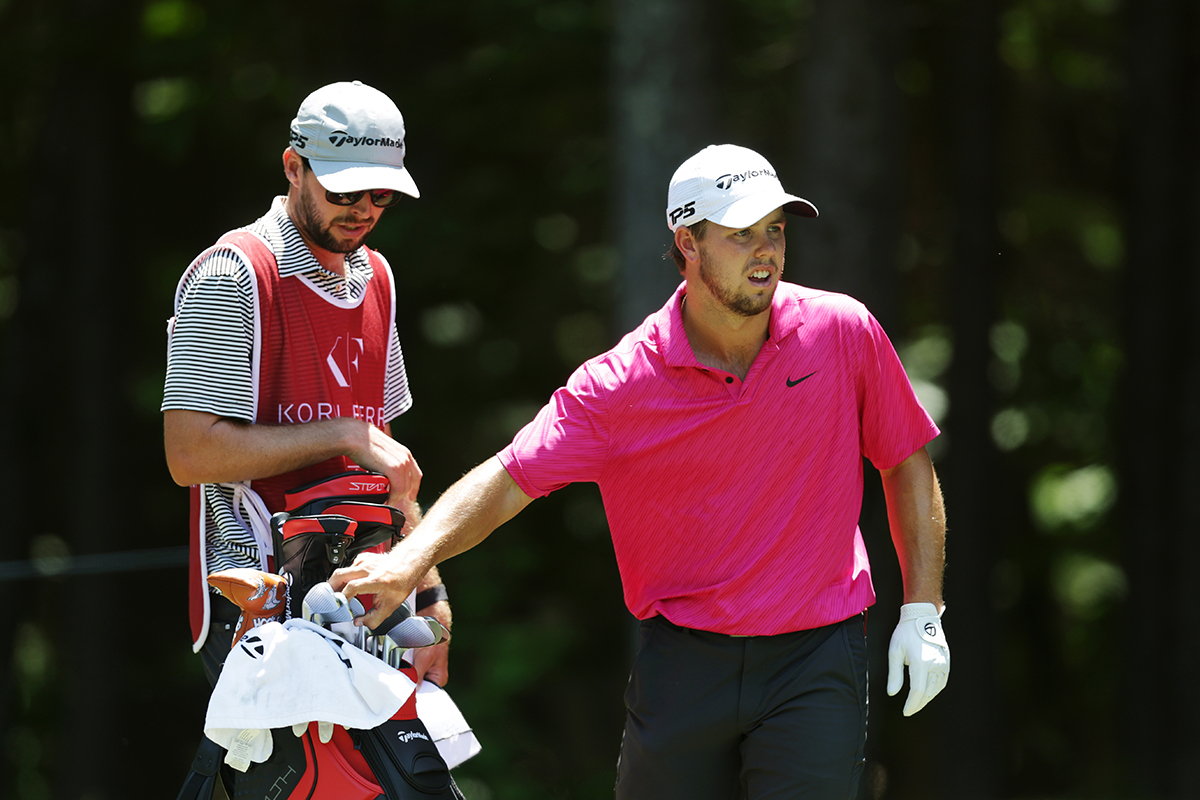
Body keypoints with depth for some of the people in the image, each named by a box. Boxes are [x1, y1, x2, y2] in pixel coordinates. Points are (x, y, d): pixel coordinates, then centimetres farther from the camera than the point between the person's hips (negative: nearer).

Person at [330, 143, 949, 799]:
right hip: (682, 660, 0)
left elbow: (908, 463, 9)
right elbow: (505, 481, -10)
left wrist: (922, 613, 4)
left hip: (816, 660, 0)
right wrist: (411, 559, -27)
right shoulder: (623, 382, -9)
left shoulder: (843, 332, -4)